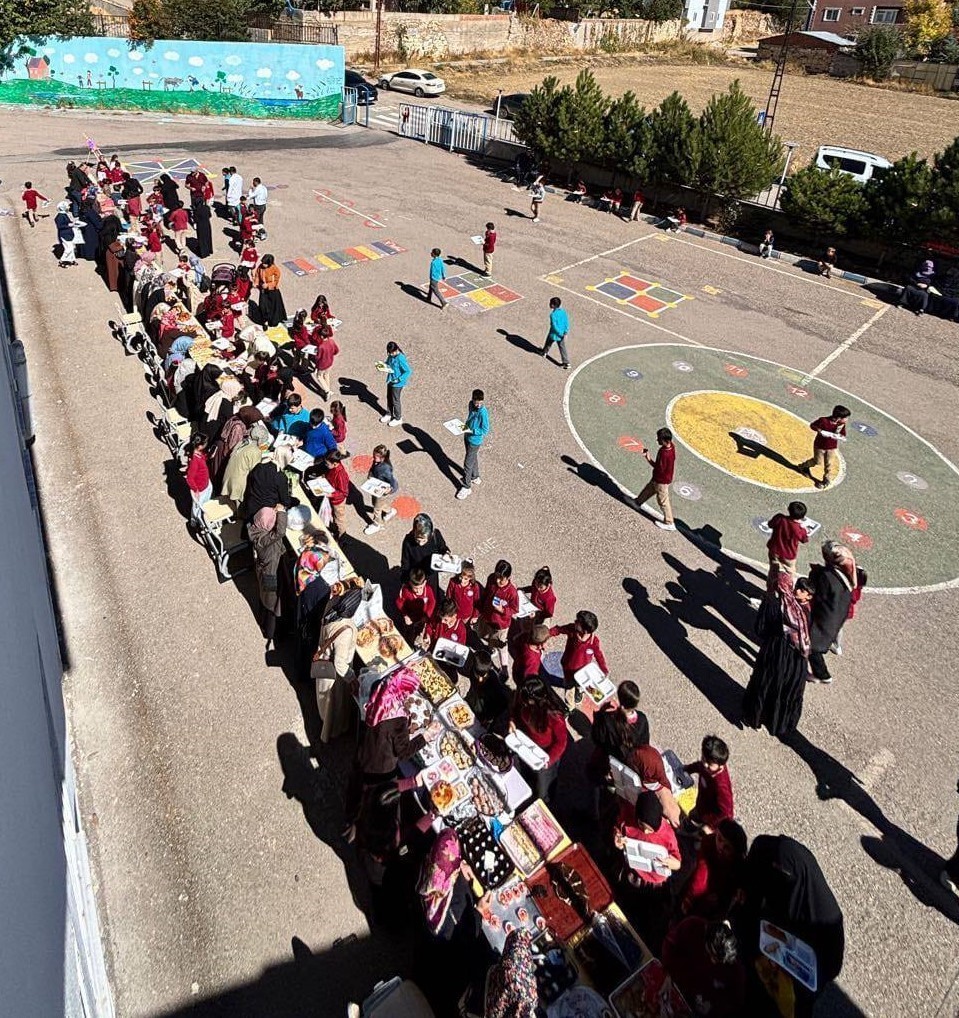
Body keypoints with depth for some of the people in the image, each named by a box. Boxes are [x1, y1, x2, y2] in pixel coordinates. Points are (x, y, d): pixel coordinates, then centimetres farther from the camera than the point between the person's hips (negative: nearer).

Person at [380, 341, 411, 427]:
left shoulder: (401, 359, -28)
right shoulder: (391, 356, -3)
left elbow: (408, 371, -27)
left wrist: (399, 379, -29)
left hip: (397, 384, -8)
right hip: (390, 381, 8)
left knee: (396, 401, 7)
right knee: (389, 398, 22)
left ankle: (398, 419, 26)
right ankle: (389, 414, 43)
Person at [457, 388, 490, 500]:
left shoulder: (483, 413, -30)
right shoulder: (471, 404, -8)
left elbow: (485, 430, -22)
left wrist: (471, 431, -28)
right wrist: (466, 426, 7)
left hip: (475, 440, -7)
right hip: (467, 437, 7)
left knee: (468, 463, 1)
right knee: (473, 458, 26)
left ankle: (467, 488, 15)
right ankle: (475, 477, 47)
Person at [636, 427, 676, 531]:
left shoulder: (664, 454, -36)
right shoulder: (671, 445, -10)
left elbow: (660, 468, -27)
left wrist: (649, 459, -20)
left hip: (662, 480, -9)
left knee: (663, 501, 7)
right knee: (649, 489, 30)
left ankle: (669, 523, 20)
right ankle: (638, 502, 54)